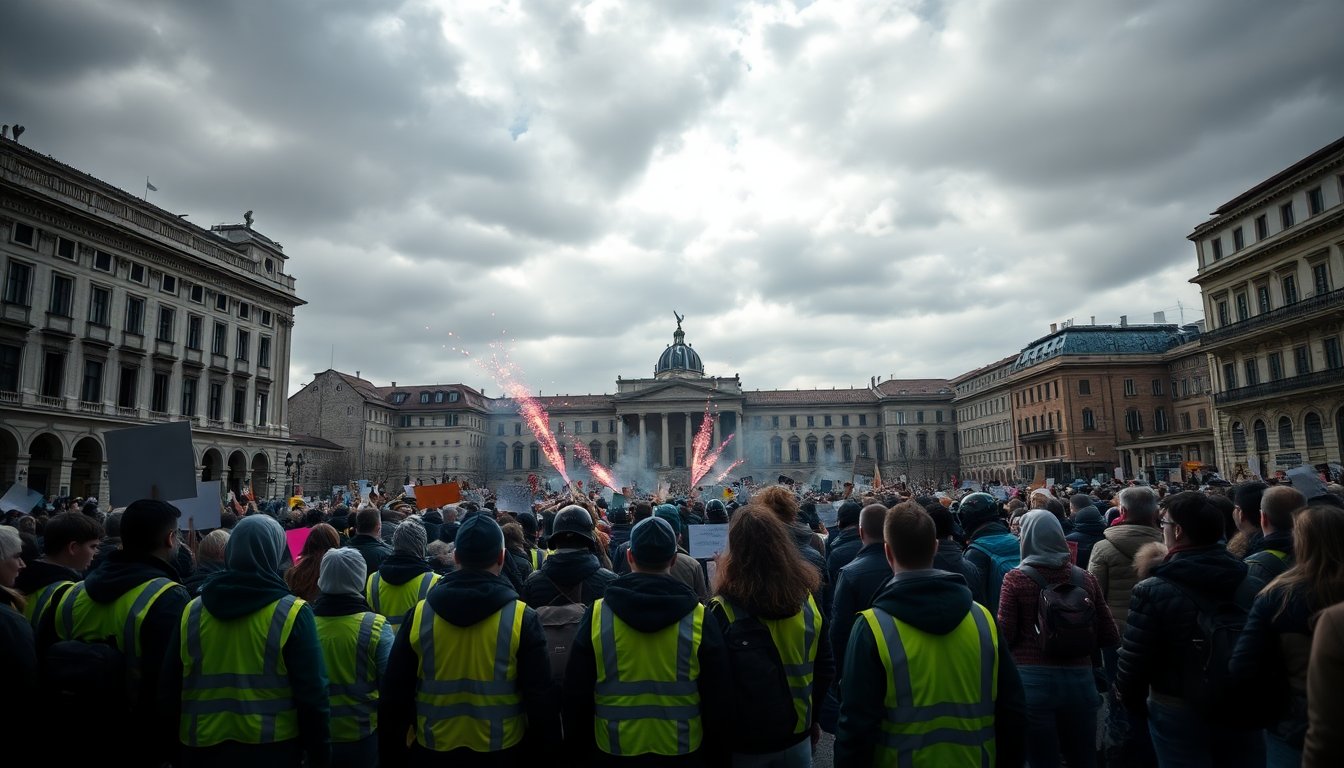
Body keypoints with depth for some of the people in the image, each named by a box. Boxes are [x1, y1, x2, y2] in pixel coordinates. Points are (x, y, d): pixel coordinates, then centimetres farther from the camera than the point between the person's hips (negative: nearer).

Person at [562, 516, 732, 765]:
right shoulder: (700, 619, -12)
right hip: (682, 752, 0)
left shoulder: (596, 616, -10)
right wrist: (715, 754, 8)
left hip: (613, 751, 1)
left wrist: (578, 750, 11)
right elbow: (718, 701, -5)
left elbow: (576, 696, -2)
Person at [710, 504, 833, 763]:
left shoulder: (723, 610, -21)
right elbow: (825, 668, 1)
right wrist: (814, 718, 15)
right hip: (797, 737, 3)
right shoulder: (806, 600, -9)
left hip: (743, 742, -2)